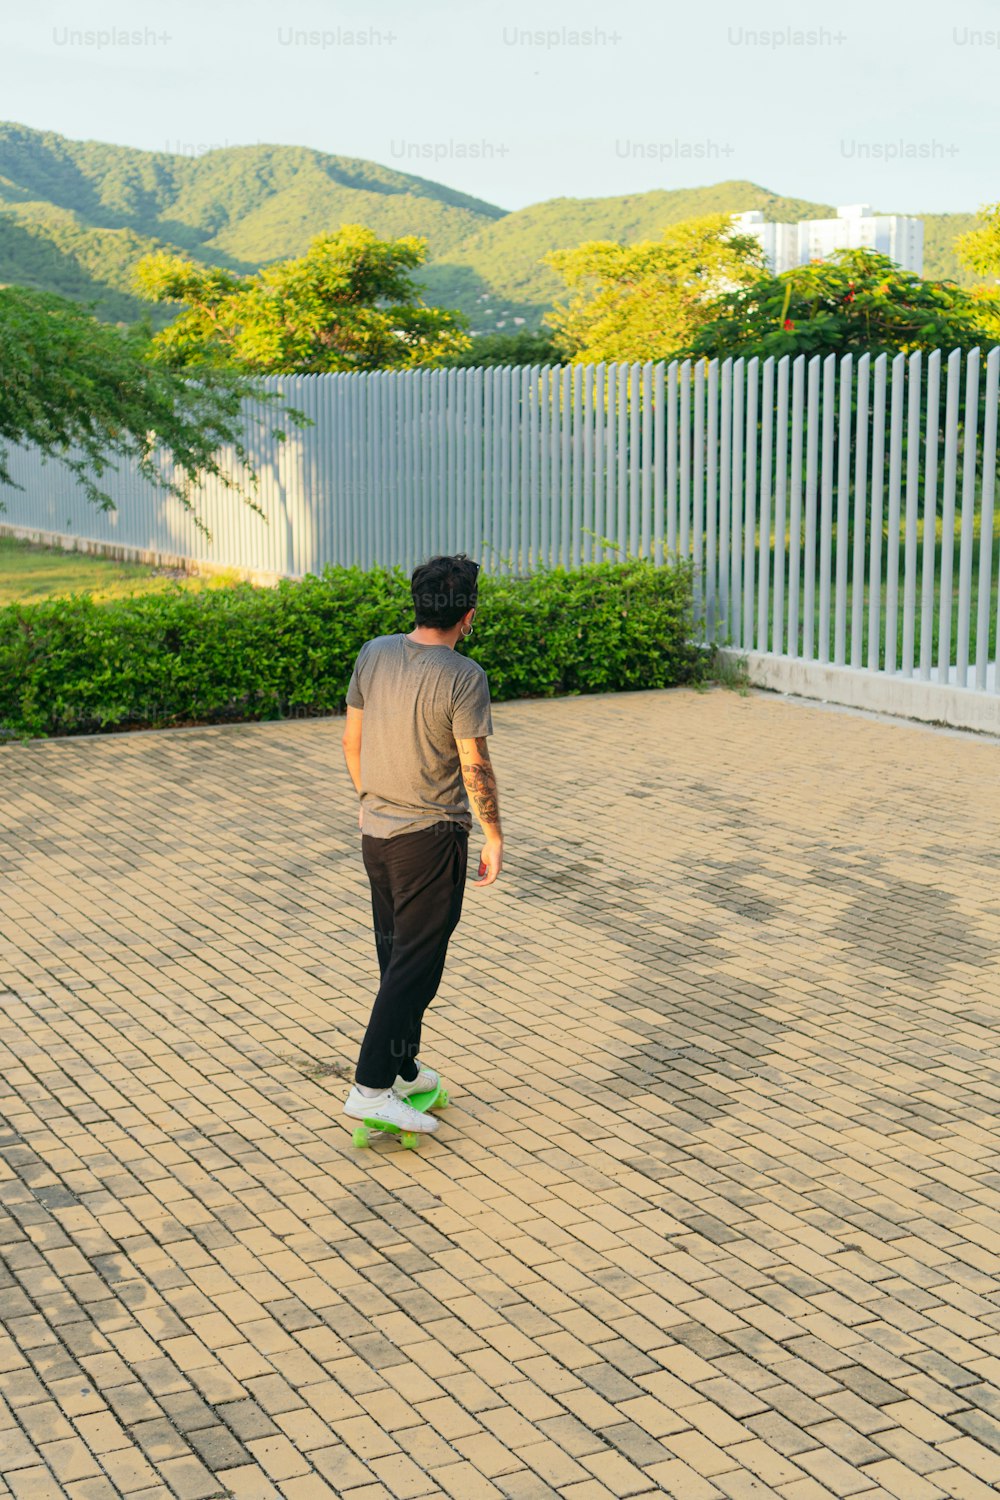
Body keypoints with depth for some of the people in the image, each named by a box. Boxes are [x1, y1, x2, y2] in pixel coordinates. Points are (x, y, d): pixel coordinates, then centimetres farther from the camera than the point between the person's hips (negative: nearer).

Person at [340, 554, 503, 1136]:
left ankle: (404, 1070, 29)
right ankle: (372, 1088, -4)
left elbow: (352, 740, 9)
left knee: (396, 955, 18)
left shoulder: (374, 654, 0)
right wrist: (494, 838, -2)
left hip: (376, 828, 7)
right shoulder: (464, 677, -18)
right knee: (415, 966, -1)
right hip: (431, 837, -7)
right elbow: (475, 768, -14)